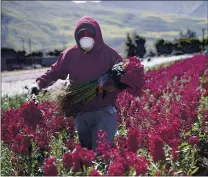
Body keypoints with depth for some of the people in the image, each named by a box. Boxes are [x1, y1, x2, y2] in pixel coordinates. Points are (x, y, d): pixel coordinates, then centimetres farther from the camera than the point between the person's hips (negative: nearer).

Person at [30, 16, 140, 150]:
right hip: (81, 114, 4)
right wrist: (40, 83, -5)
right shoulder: (71, 55, 1)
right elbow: (55, 71, 10)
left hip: (104, 113, -4)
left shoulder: (110, 54, -6)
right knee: (83, 151, 19)